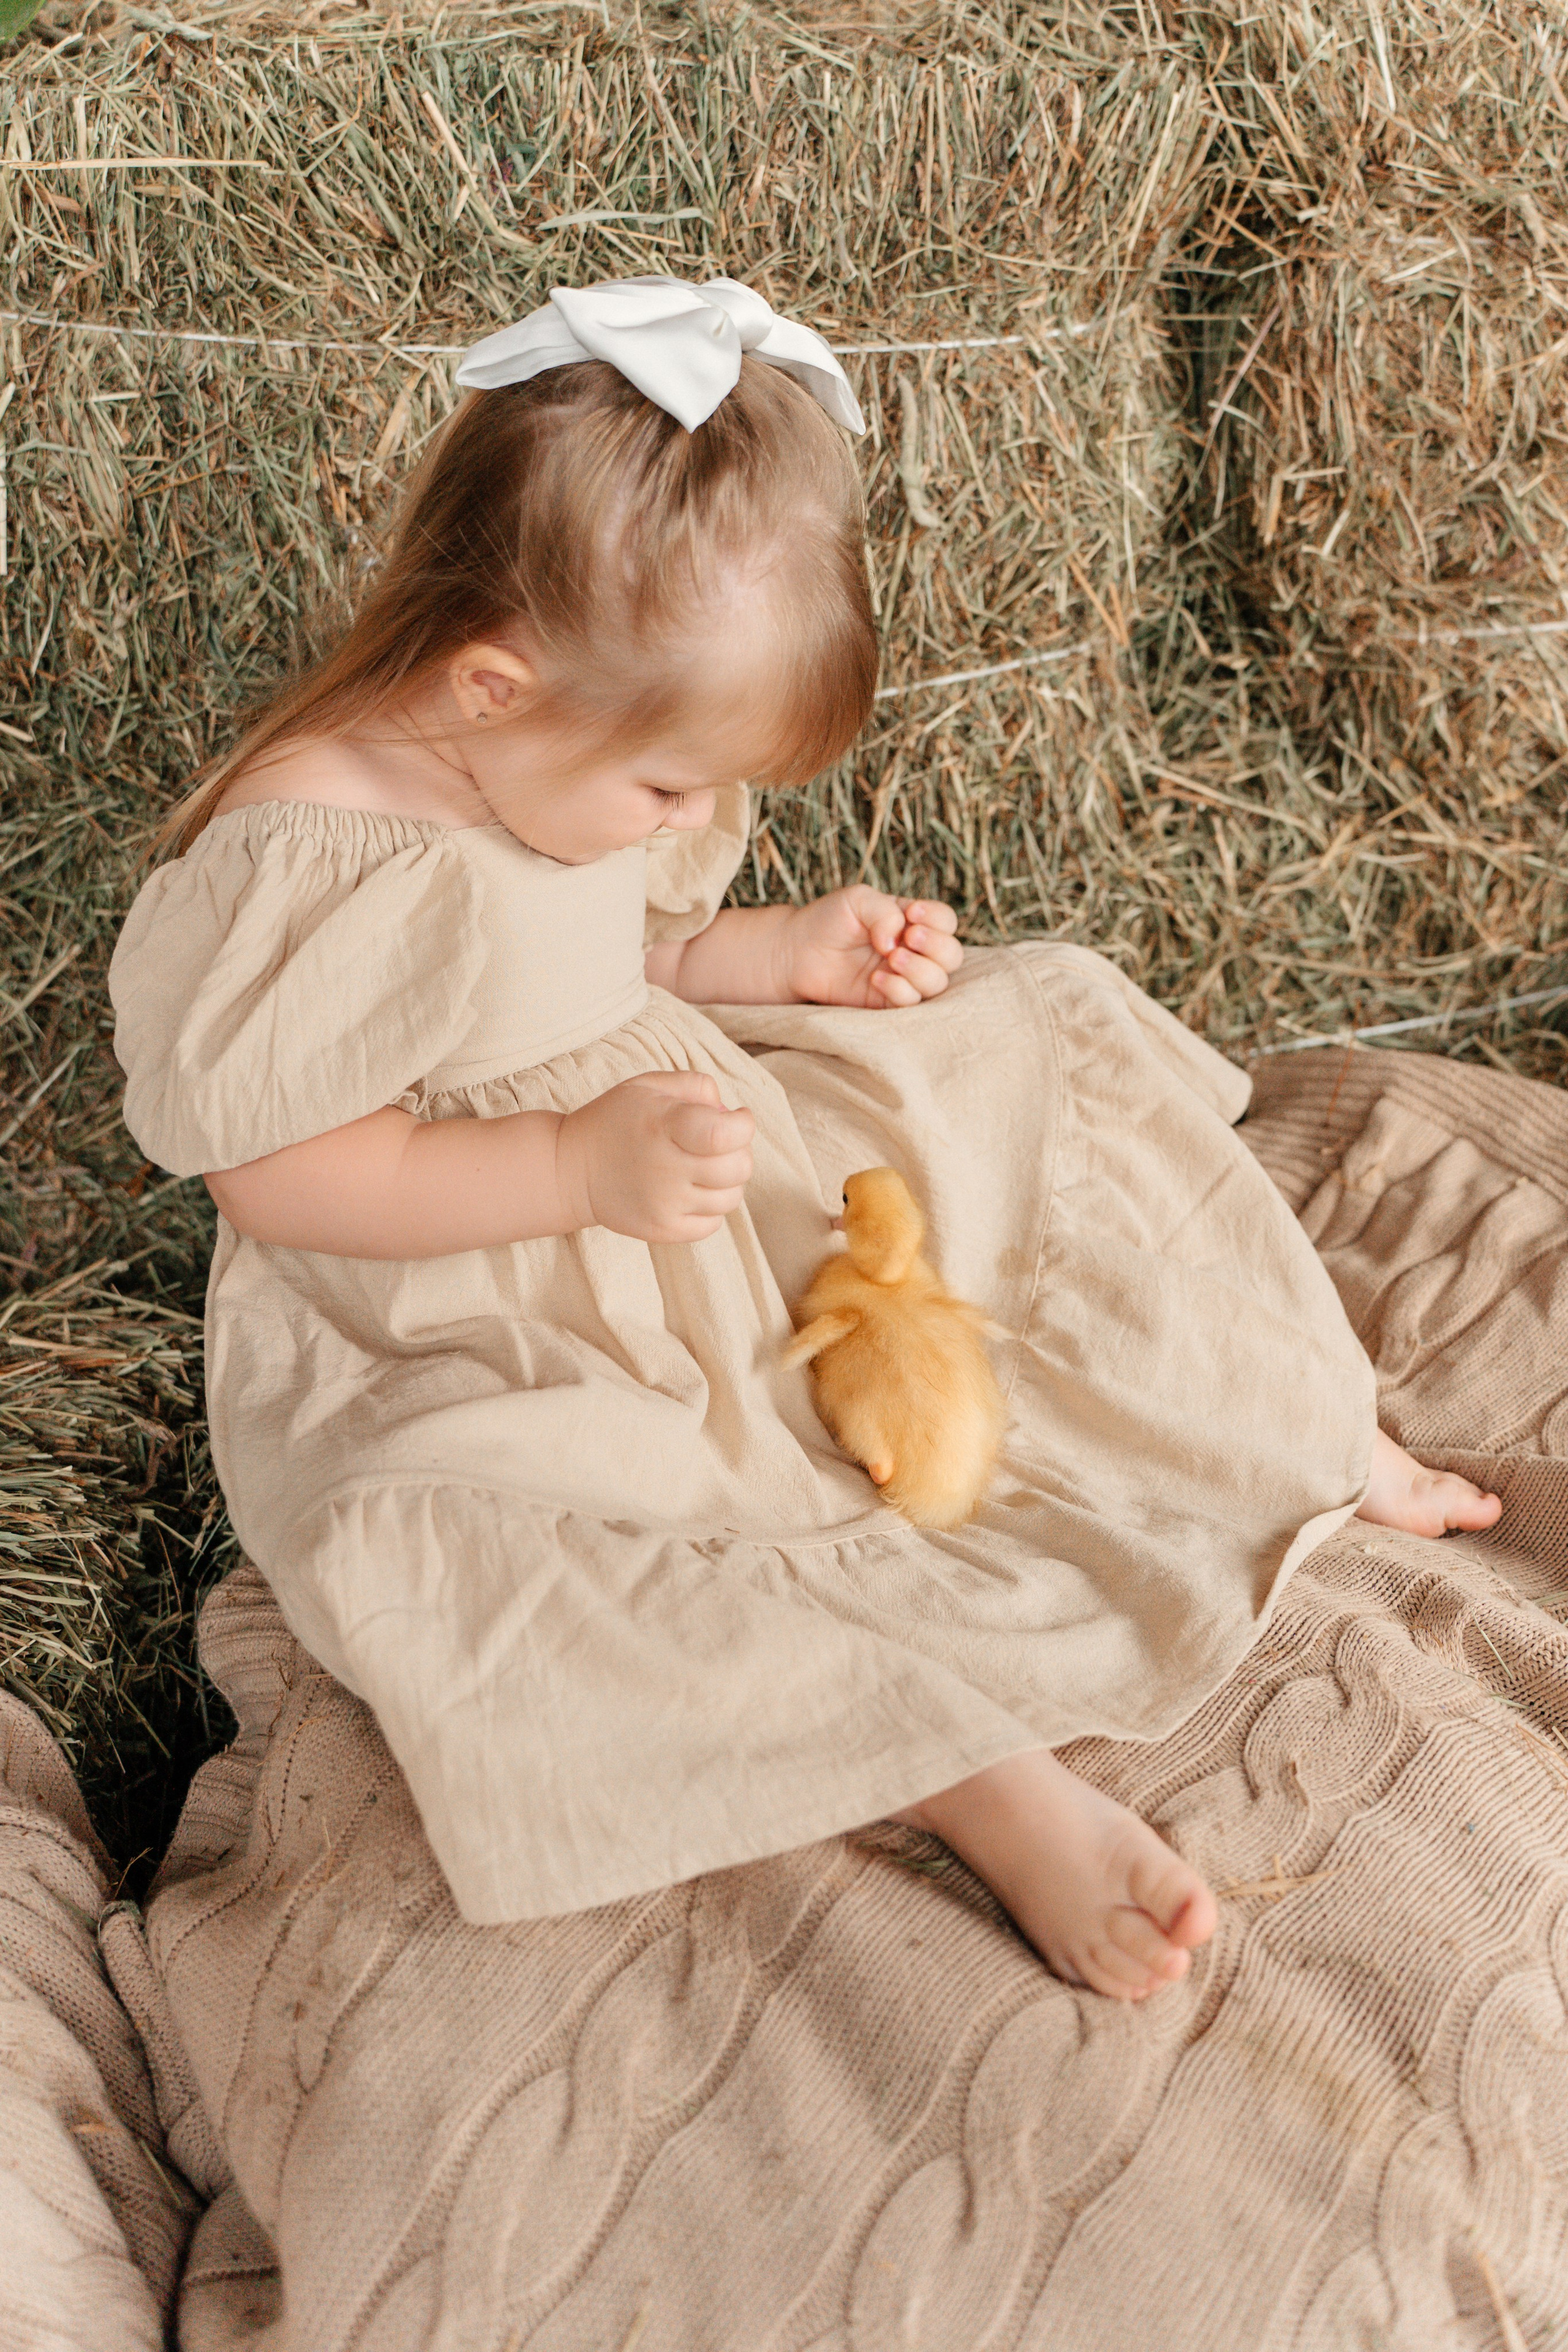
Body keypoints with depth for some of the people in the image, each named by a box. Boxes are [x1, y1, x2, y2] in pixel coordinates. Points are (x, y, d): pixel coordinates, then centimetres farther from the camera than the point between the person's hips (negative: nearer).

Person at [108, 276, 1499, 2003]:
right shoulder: (290, 870, -28)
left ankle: (1303, 1435, 15)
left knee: (1022, 1064, 3)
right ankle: (983, 1781, -37)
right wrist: (581, 1168, -33)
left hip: (674, 1179, 7)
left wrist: (794, 954, -5)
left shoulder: (574, 765, -4)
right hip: (466, 1351, -7)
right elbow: (277, 1175, -25)